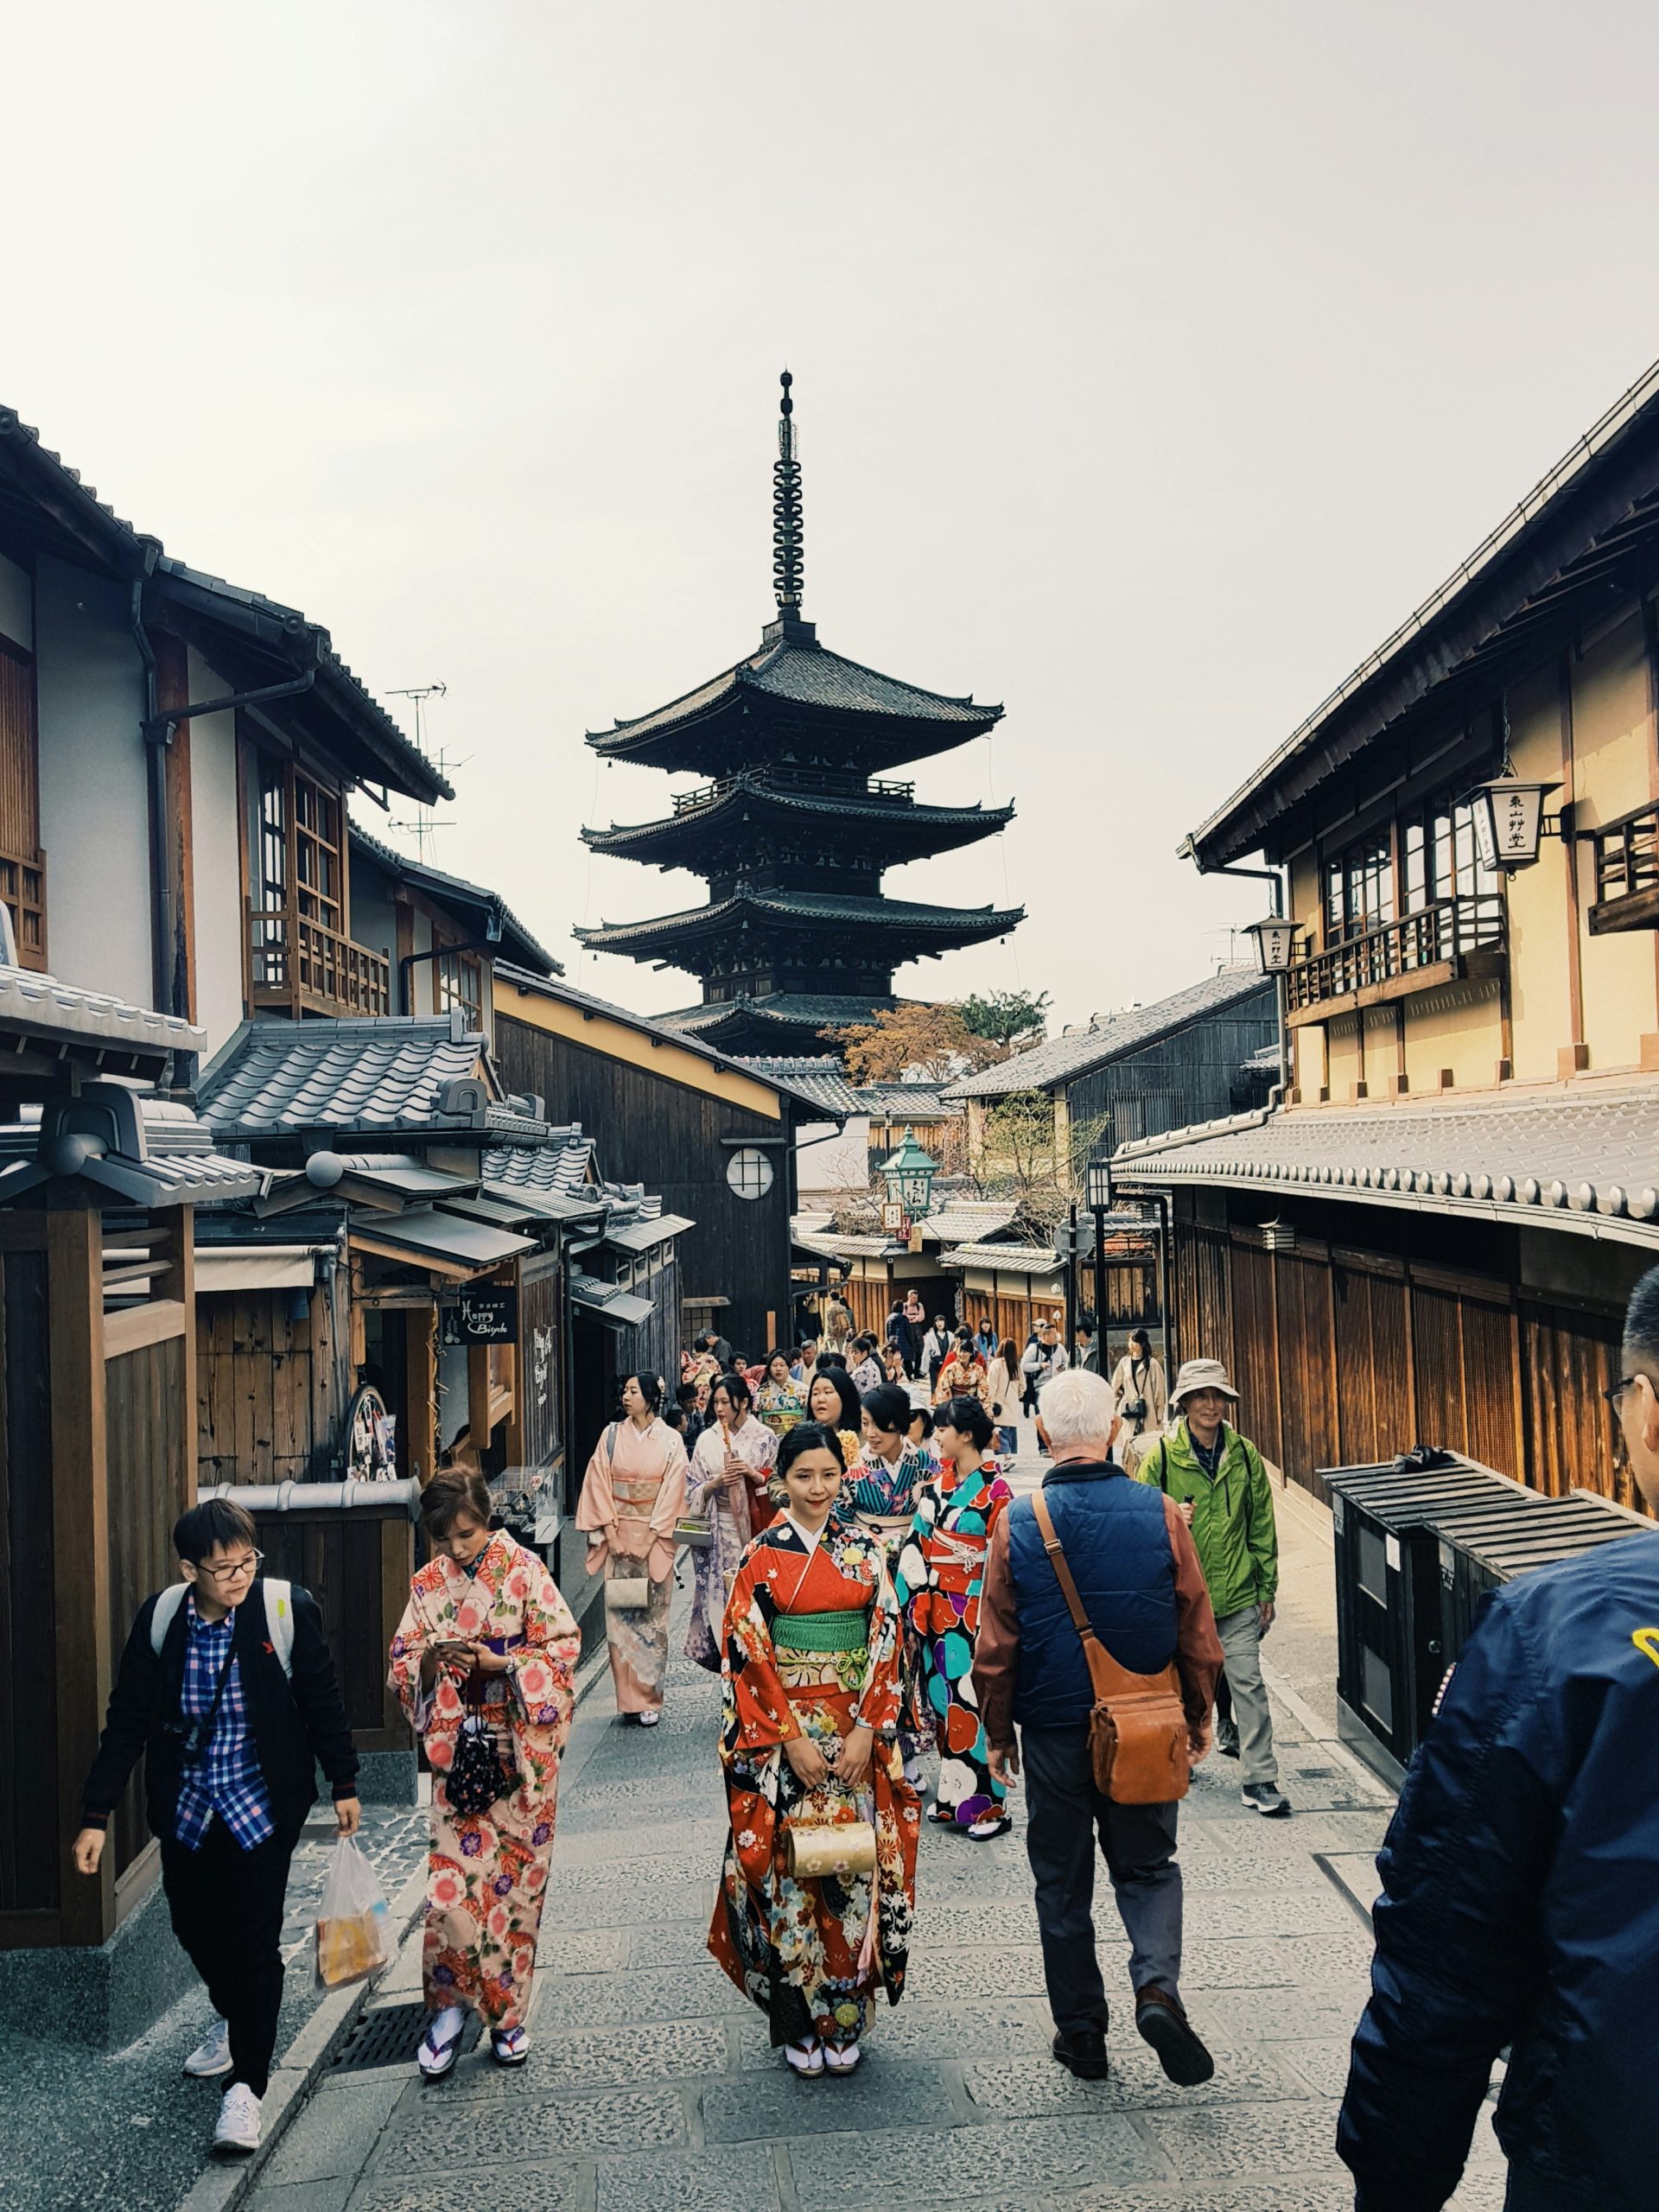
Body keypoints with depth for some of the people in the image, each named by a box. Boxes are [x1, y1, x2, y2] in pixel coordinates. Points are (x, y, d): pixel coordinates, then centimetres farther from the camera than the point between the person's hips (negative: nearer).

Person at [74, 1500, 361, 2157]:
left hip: (261, 1805, -3)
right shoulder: (159, 1620, -10)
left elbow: (322, 1703, -6)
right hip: (186, 1804, 4)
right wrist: (96, 1815, -3)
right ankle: (233, 2017, 48)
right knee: (193, 1923, 18)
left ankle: (246, 2086, 12)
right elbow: (127, 1722, -2)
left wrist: (344, 1786, 1)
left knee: (256, 1939, -4)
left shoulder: (287, 1611, -17)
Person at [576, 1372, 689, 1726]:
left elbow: (672, 1491, -6)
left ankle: (648, 1699, 9)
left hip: (655, 1537, -2)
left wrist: (650, 1537, -12)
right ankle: (628, 1698, 10)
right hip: (618, 1535, 2)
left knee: (652, 1616, 1)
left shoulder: (671, 1441, -2)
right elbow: (599, 1484, 1)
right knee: (619, 1616, 2)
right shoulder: (612, 1435, 3)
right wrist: (610, 1532, -7)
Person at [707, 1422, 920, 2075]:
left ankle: (845, 2018, 17)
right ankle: (798, 2022, 15)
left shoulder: (865, 1549, 3)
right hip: (782, 1732, -1)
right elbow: (748, 1655, -5)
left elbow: (886, 1642, 1)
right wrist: (793, 1738, -10)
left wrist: (866, 1730, -8)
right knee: (791, 1867, 0)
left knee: (853, 1865, 3)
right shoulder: (762, 1555, -3)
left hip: (858, 1732, 2)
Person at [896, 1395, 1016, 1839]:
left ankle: (985, 1803, 6)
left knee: (972, 1701, -4)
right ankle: (953, 1793, 24)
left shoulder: (995, 1489, -11)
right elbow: (917, 1540, 10)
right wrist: (916, 1595, 4)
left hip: (974, 1611, -7)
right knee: (941, 1698, 12)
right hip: (936, 1608, 7)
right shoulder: (937, 1482, 8)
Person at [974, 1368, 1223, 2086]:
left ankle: (1081, 2033, 23)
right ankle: (1157, 1986, -4)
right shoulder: (1159, 1514, -10)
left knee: (1062, 1881, 15)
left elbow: (996, 1646, -5)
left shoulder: (1019, 1523, -11)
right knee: (1148, 1866, 18)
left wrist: (998, 1731, 8)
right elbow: (1197, 1629, -2)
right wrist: (1198, 1715, 12)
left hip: (1054, 1730, 0)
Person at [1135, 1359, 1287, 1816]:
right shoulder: (1160, 1457, -6)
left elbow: (1262, 1526, 8)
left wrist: (1267, 1589, 8)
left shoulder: (1245, 1455, 1)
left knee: (1248, 1683, -2)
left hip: (1237, 1594, 1)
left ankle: (1260, 1778, 7)